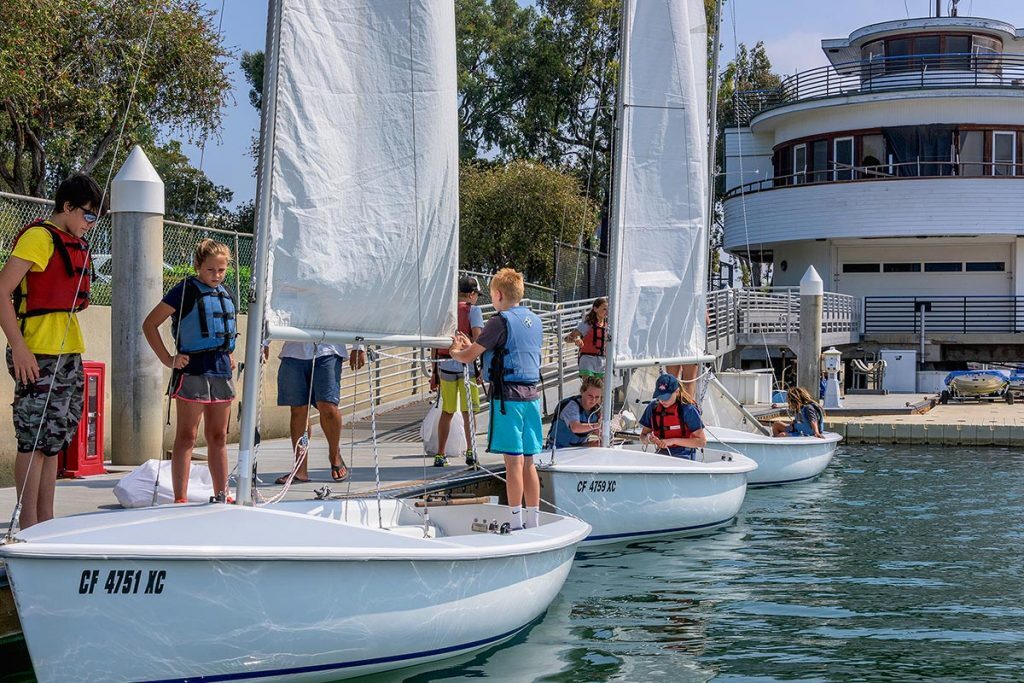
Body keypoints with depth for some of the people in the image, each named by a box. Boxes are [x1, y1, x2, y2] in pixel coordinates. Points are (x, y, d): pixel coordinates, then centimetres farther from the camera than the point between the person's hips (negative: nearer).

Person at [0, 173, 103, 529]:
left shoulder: (76, 244, 16)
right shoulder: (39, 237, -11)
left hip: (69, 355, 9)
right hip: (38, 356, -9)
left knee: (54, 440, 11)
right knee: (34, 440, -5)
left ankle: (46, 521, 18)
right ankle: (29, 525, 0)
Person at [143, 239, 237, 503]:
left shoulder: (226, 294, 14)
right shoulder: (185, 291, -6)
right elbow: (149, 325, -6)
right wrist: (168, 359, -9)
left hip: (221, 372, 7)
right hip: (192, 370, -7)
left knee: (218, 437, 12)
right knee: (187, 436, -5)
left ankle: (221, 497, 18)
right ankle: (180, 499, -4)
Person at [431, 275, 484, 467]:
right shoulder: (473, 310, -1)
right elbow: (477, 338, -13)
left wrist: (435, 372, 16)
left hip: (444, 365, 4)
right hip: (465, 364, -4)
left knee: (446, 411, 12)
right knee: (468, 411, 4)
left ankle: (440, 455, 13)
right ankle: (470, 451, 0)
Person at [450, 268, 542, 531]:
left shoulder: (500, 322, -9)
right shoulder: (534, 321, 14)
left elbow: (468, 357, -6)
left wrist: (454, 351, 17)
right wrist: (471, 346, 30)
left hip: (507, 395, -7)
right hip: (532, 394, 7)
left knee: (514, 460, -6)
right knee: (528, 461, 10)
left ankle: (516, 524, -4)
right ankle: (533, 521, 12)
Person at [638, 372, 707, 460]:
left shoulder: (687, 409, -7)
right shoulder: (652, 408, 7)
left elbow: (702, 442, -9)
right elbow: (642, 437, 17)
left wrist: (673, 441, -16)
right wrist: (648, 438, -9)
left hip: (683, 457, -4)